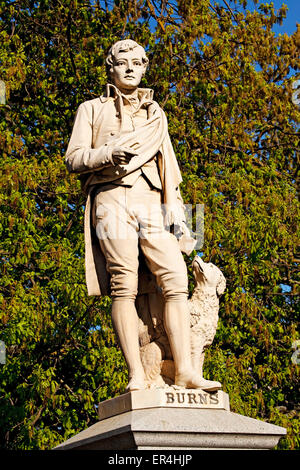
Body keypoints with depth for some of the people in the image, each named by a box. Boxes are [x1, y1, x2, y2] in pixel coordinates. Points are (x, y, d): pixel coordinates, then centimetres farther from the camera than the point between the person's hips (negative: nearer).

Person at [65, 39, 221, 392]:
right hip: (112, 200, -3)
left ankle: (184, 370, -18)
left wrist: (176, 211, 12)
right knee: (123, 286, -15)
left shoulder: (155, 114, 29)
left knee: (176, 280, -14)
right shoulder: (92, 109, 20)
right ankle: (136, 374, -18)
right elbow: (74, 158, 8)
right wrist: (110, 153, -11)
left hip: (152, 204, 3)